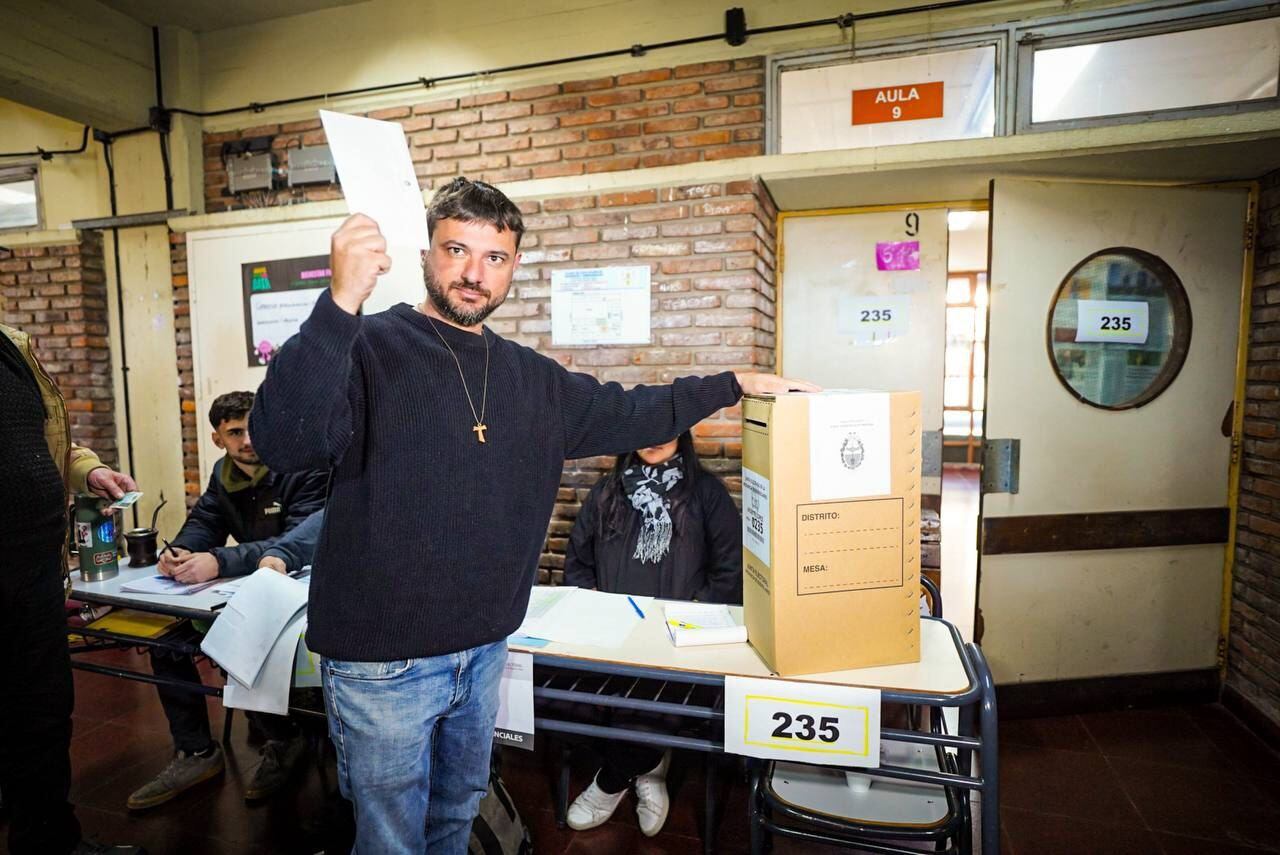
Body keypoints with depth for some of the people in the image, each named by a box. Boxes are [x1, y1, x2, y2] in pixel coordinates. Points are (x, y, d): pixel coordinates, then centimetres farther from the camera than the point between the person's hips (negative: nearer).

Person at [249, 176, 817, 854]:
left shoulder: (533, 379, 5)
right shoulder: (367, 349, -15)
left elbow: (624, 415, 13)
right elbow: (284, 442, -30)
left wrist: (733, 384, 12)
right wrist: (340, 303, -41)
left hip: (483, 651, 6)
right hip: (382, 662, -5)